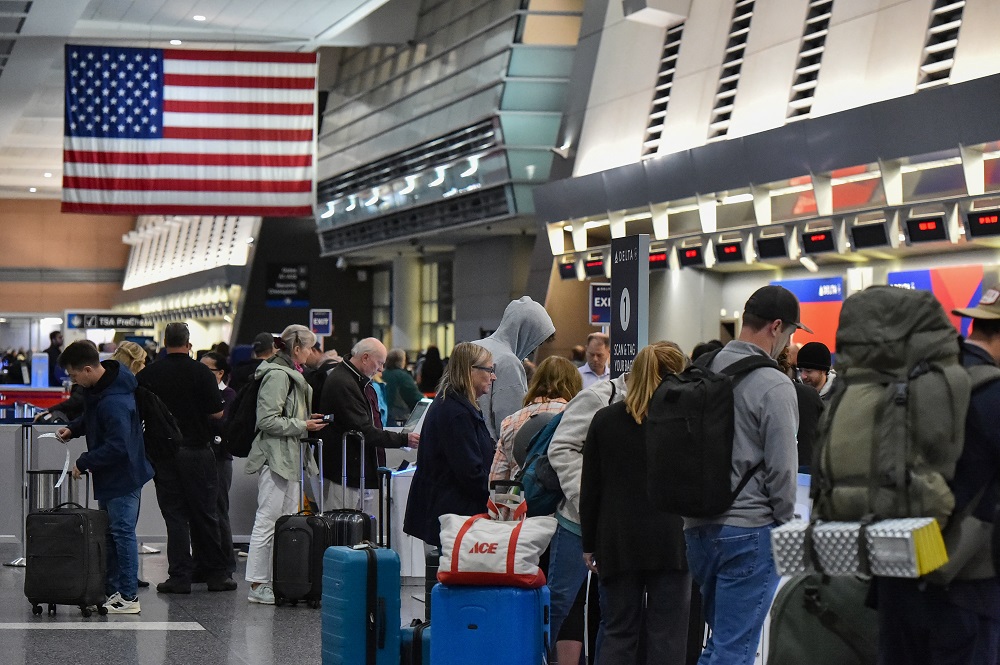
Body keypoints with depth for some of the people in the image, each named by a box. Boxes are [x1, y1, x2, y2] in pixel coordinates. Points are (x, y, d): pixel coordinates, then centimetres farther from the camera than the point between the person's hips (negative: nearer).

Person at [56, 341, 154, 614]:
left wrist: (83, 463, -21)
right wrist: (73, 429, 4)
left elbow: (117, 447, -30)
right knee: (109, 532, 16)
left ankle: (129, 597, 1)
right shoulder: (97, 388, 3)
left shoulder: (114, 402, -29)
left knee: (122, 532, -5)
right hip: (109, 476, 11)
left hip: (122, 476, -11)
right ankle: (111, 591, 24)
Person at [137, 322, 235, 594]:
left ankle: (180, 576, 1)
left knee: (175, 515, 5)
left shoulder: (148, 373, -2)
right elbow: (217, 413, -7)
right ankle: (217, 574, 12)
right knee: (205, 515, 7)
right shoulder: (201, 372, -8)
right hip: (197, 450, -1)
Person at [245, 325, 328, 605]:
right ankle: (257, 585, -5)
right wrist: (302, 425, -16)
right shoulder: (277, 375, -15)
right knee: (268, 521, -8)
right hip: (275, 457, -11)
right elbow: (267, 420, -21)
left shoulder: (290, 375, 18)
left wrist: (307, 420, 13)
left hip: (290, 457, 11)